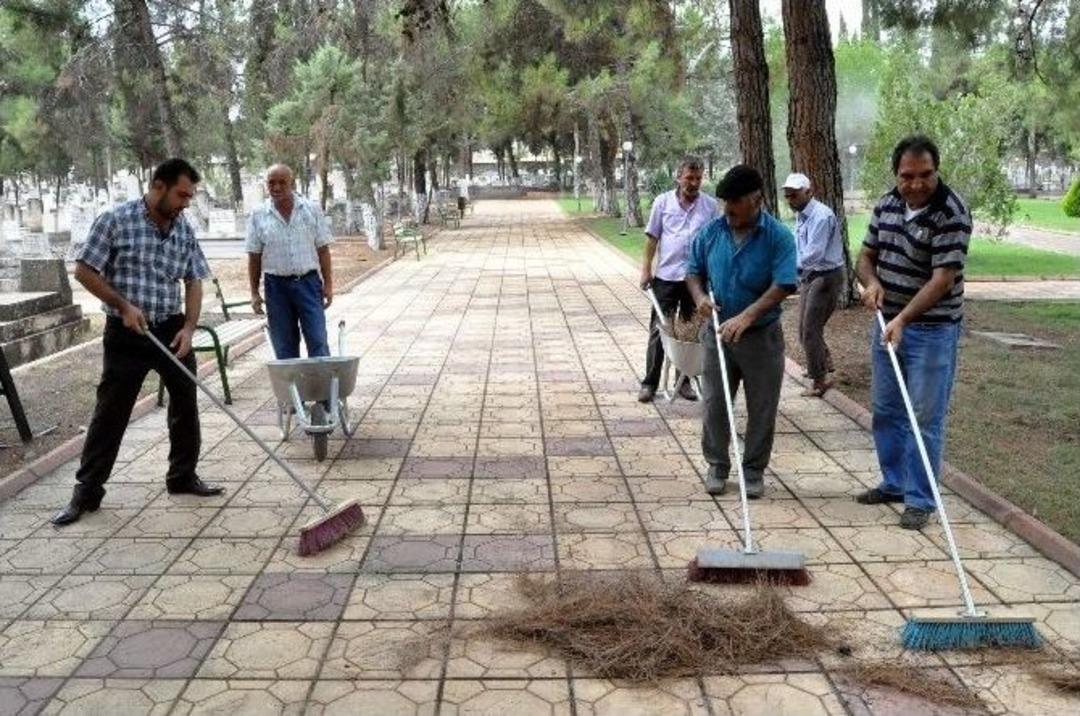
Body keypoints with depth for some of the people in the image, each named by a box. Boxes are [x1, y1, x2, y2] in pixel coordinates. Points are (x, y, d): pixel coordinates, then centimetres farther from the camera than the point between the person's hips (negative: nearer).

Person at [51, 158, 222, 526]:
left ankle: (183, 476, 25)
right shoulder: (115, 220, -10)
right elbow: (84, 270, -8)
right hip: (126, 334, -4)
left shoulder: (185, 230, 3)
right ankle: (87, 490, 12)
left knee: (186, 404, 9)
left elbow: (194, 282, 6)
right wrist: (123, 305, -15)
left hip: (172, 330, 5)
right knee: (110, 412, 1)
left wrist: (188, 327, -7)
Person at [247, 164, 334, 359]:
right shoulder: (258, 216, 2)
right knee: (284, 348, 7)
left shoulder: (312, 210, 2)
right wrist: (254, 293, 1)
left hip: (308, 282, -1)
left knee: (318, 342, -4)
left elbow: (323, 250, 3)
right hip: (276, 286, 1)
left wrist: (328, 284, -1)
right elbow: (254, 257, 4)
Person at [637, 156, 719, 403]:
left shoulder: (710, 205, 0)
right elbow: (652, 237, 3)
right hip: (666, 276, -1)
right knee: (658, 330, 4)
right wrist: (646, 269, -1)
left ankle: (684, 380, 22)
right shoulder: (663, 202, -1)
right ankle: (650, 382, 10)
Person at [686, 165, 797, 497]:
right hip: (718, 332, 3)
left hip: (762, 336, -3)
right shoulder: (711, 231, -1)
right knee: (714, 403, 8)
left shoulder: (778, 236, -12)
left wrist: (746, 316, -29)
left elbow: (783, 285, -19)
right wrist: (699, 296, -13)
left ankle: (754, 470, 22)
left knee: (761, 409, 7)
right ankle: (717, 466, 23)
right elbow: (694, 270, 9)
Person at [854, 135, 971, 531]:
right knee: (885, 410, 15)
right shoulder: (886, 204, 3)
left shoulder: (952, 213, -18)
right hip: (888, 323, 7)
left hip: (932, 328, -7)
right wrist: (871, 282, -11)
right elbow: (867, 254, 11)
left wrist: (903, 319, -30)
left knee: (925, 417, -1)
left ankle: (920, 499, 9)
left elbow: (943, 279, -23)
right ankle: (894, 483, 30)